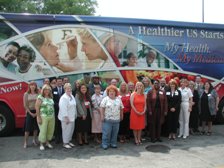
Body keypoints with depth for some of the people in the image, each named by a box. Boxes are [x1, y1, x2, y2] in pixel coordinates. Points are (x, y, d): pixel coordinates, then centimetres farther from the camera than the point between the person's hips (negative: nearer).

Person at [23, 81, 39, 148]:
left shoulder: (38, 94, 0)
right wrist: (31, 113, -8)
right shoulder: (26, 94, -2)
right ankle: (25, 142, 7)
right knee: (28, 127, -2)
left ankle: (34, 140, 24)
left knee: (36, 127, 9)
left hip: (37, 112, 2)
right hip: (29, 112, -1)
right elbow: (25, 105, -3)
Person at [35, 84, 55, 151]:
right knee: (43, 131, -2)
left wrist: (53, 115, 7)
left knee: (50, 130, 9)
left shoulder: (51, 97, 12)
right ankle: (41, 144, 15)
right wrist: (39, 117, -13)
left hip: (52, 117, 5)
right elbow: (37, 107, -9)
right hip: (43, 117, -5)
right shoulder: (40, 97, -6)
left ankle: (47, 142, 27)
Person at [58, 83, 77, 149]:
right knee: (66, 130, -1)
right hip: (66, 118, -8)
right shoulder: (63, 98, -17)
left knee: (71, 129, 16)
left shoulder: (72, 96, 10)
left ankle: (69, 141, 31)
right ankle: (65, 143, 13)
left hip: (72, 117, 9)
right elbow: (63, 108, -20)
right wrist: (66, 117, -20)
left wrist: (75, 115, 14)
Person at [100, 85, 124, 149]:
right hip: (107, 119, -3)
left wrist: (121, 116, 14)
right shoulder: (105, 99, -2)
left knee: (115, 132, 10)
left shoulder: (118, 99, 9)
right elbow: (102, 108, -5)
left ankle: (113, 143, 23)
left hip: (116, 119, 4)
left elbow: (121, 108, 14)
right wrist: (102, 116, -11)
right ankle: (105, 144, 9)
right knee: (106, 132, -2)